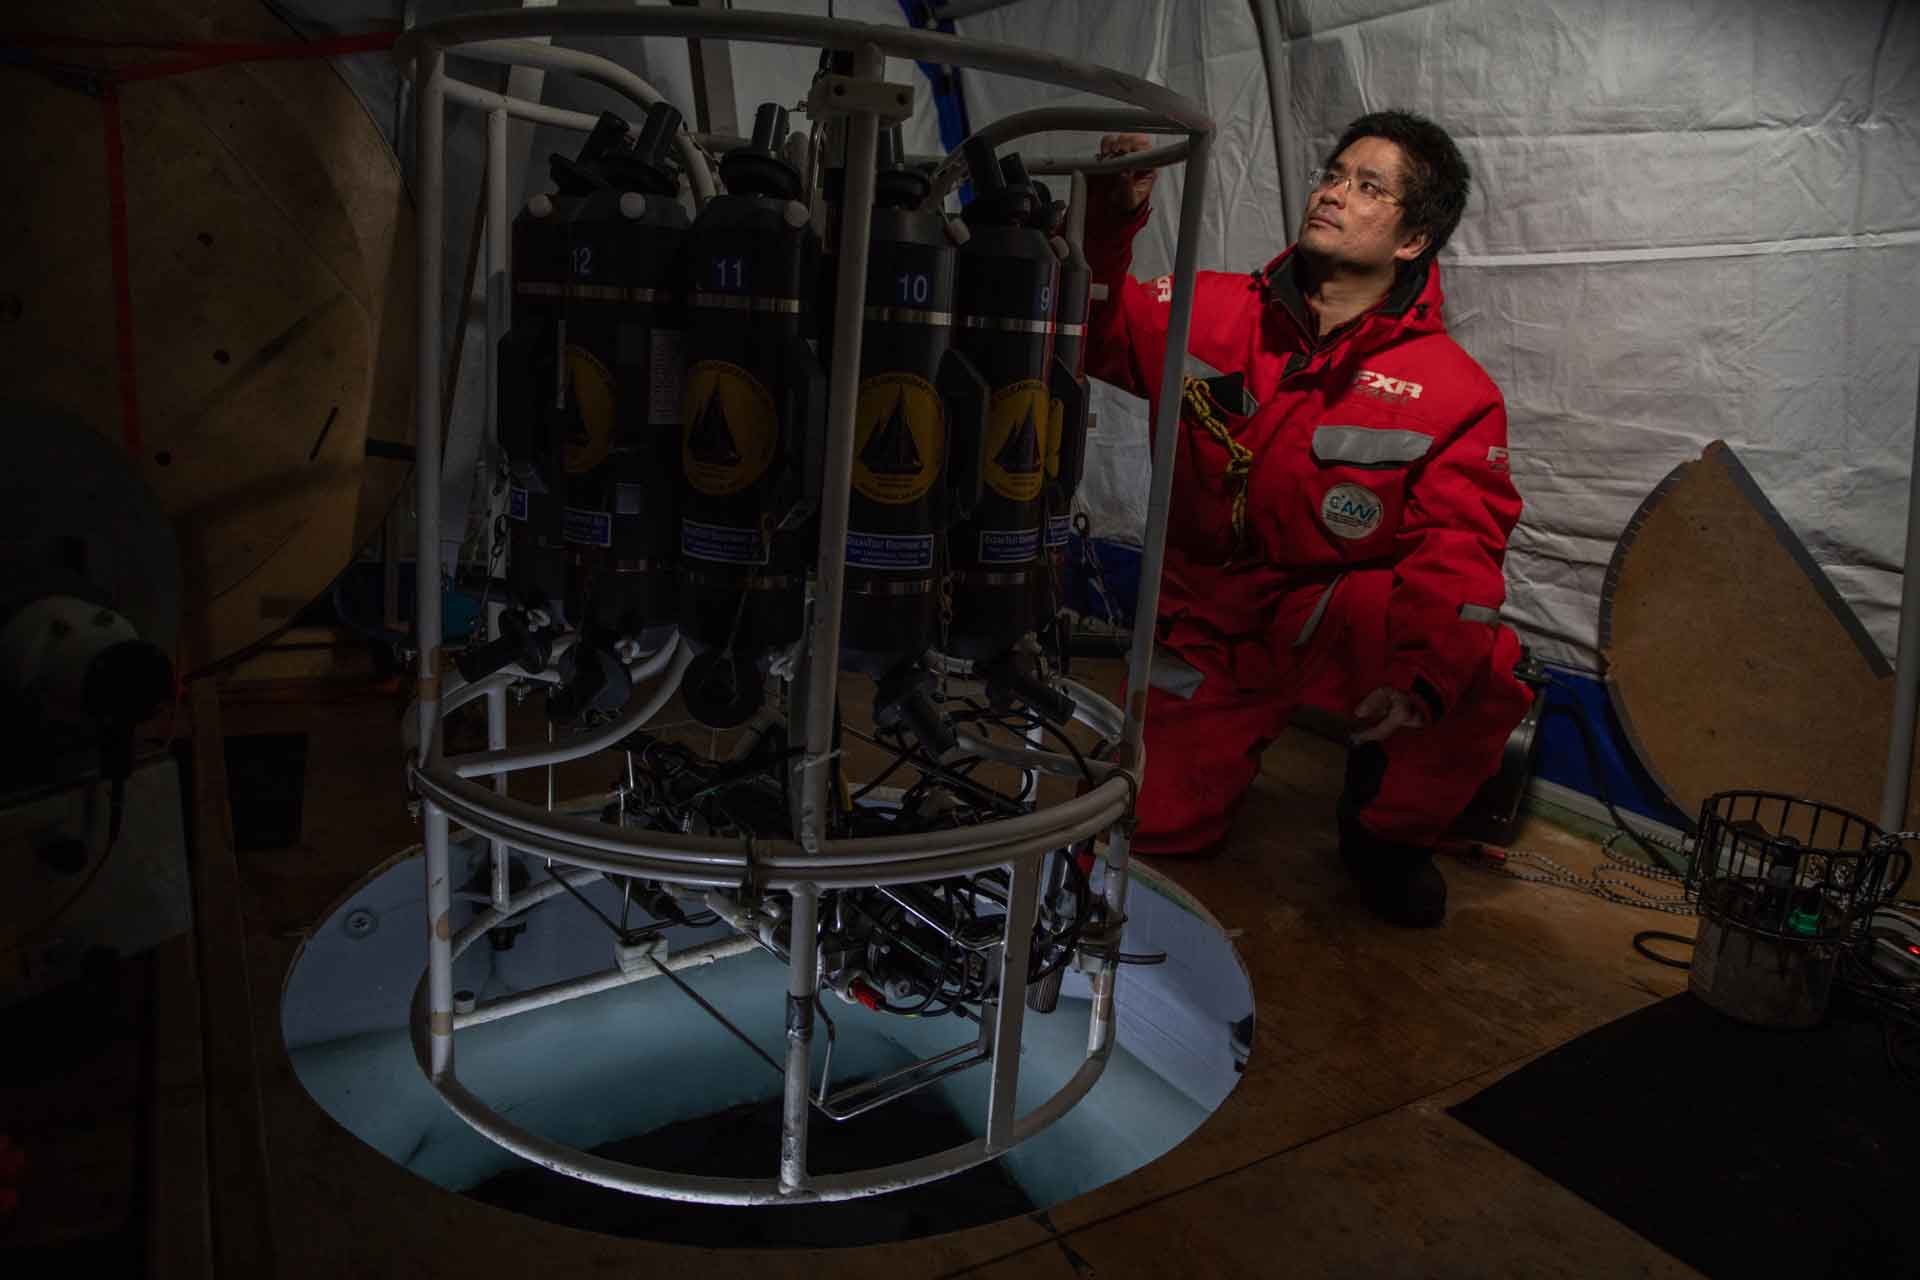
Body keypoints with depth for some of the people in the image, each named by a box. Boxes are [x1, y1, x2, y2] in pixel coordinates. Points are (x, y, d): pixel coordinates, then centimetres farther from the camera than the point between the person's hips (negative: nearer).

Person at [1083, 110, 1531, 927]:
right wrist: (1108, 223, -20)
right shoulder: (1213, 315, -4)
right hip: (1211, 621, 2)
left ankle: (1386, 830, 0)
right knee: (1156, 824, -5)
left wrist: (1420, 674, -36)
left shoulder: (1454, 393, -11)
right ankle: (1233, 737, 31)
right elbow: (1093, 335, -2)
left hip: (1342, 615, -1)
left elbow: (1457, 554, -18)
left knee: (1488, 670, -31)